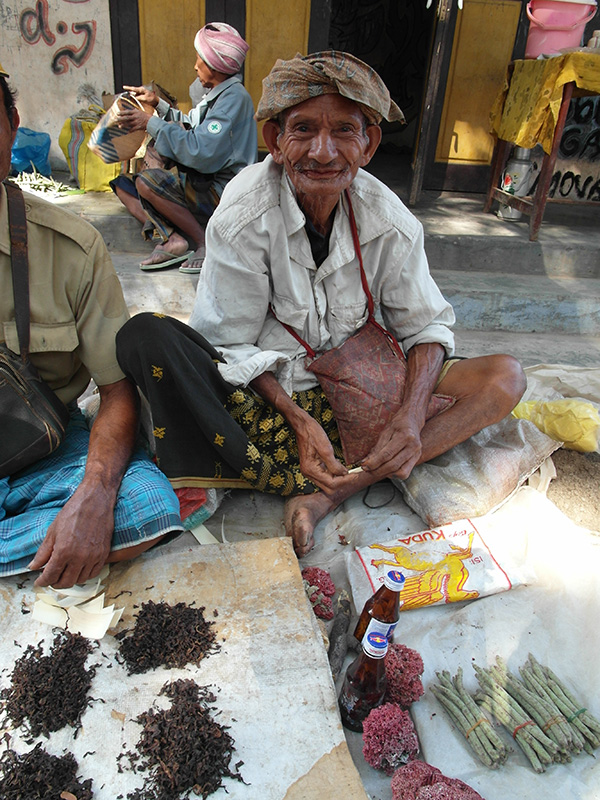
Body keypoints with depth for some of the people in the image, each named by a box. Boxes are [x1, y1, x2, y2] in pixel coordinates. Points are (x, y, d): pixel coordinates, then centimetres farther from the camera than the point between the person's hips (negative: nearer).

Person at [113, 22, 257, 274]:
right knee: (123, 183, 7)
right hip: (202, 185, 10)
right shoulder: (217, 94, 16)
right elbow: (192, 129, 29)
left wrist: (151, 123, -16)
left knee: (147, 181, -29)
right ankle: (172, 238, -14)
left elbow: (201, 152, -25)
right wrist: (158, 104, 24)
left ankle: (206, 244, -16)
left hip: (224, 193, -10)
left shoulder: (234, 97, -14)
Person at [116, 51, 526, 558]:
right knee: (145, 336, -28)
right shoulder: (243, 217, -17)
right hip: (260, 385, -2)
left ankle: (332, 492, -26)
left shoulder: (391, 223, -9)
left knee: (505, 377, -14)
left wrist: (412, 414, -21)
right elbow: (234, 347, -13)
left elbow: (426, 325, -2)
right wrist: (297, 420, -26)